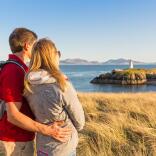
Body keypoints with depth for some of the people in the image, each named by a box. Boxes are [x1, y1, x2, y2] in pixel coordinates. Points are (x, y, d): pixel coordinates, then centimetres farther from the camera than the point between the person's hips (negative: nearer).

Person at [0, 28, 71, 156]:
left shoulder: (15, 68, 9)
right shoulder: (13, 72, -24)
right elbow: (13, 116, -28)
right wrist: (48, 131, -31)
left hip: (20, 137, 10)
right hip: (15, 142, -10)